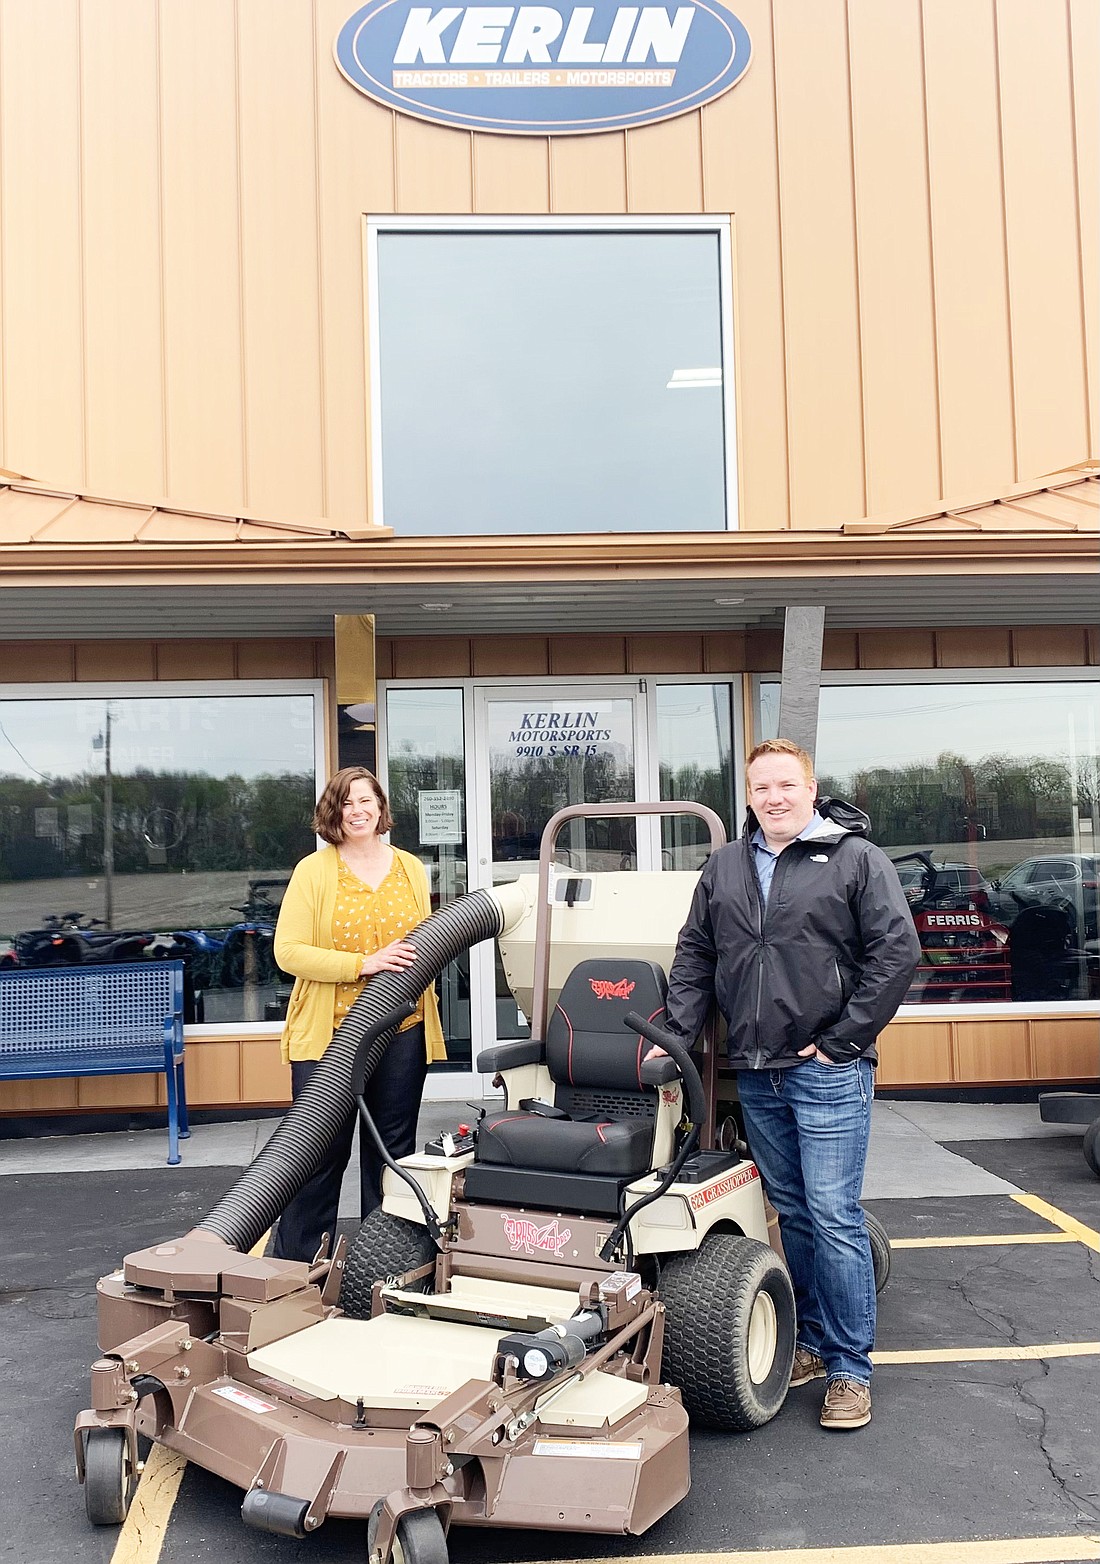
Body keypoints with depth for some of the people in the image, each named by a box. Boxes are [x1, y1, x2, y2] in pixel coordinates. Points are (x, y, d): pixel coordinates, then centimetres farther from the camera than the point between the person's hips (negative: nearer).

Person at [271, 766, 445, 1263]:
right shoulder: (314, 870, -3)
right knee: (321, 1153, 0)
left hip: (401, 1035, 4)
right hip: (330, 1035, -4)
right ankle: (295, 1266, 14)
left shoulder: (412, 869, 11)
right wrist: (365, 963, -19)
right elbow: (289, 951, -11)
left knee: (392, 1152, 12)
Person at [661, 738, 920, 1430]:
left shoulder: (857, 859, -4)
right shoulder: (724, 868, 12)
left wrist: (842, 1040, -11)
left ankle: (850, 1369, 8)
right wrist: (677, 1035, 4)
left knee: (834, 1216, -4)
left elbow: (898, 953, -9)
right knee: (791, 1212, 14)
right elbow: (695, 956, 15)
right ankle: (813, 1344, 27)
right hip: (756, 1073, 5)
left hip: (828, 1071, -5)